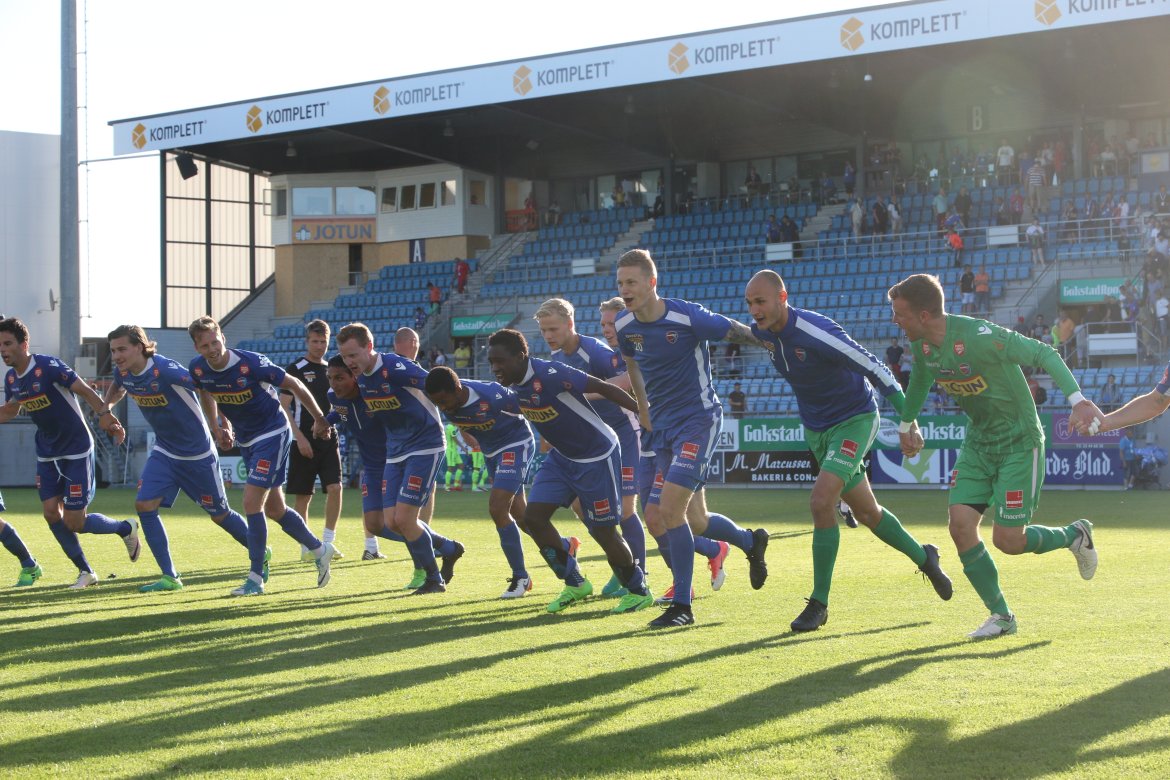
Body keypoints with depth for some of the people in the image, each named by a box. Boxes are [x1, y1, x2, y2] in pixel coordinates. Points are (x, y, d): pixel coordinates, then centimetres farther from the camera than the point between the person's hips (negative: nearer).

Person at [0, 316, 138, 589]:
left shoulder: (48, 366, -21)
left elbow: (85, 391, -22)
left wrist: (105, 415, -36)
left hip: (76, 452, -7)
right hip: (47, 454, 7)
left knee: (73, 522, -7)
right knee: (51, 513, -2)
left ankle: (127, 529, 21)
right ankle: (85, 571, 14)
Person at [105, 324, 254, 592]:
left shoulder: (165, 370, -29)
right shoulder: (123, 372, -6)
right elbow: (117, 389, 18)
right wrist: (105, 405, -2)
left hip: (197, 454, -6)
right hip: (164, 452, 6)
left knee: (219, 514, 6)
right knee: (144, 505, -11)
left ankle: (261, 553, 33)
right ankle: (169, 577, -3)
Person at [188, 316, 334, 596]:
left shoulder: (251, 363, -26)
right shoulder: (198, 369, -9)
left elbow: (294, 385, -15)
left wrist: (321, 420, -7)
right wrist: (216, 429, 10)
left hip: (272, 434, -7)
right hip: (246, 441, 7)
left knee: (251, 502, -15)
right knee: (274, 508, 11)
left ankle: (256, 578, -7)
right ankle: (320, 550, 31)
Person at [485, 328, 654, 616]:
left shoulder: (550, 374, -30)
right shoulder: (514, 385, -5)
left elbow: (604, 388, -25)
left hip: (597, 456, -8)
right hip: (561, 457, 8)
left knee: (603, 531, -3)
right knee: (533, 517, -2)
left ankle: (638, 591, 19)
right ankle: (575, 584, 15)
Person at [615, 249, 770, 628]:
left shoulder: (688, 317, -19)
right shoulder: (624, 327, -1)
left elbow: (737, 332, -7)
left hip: (699, 418, -6)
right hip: (663, 426, 6)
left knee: (669, 508, -18)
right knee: (695, 522, 9)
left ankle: (682, 605, -8)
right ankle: (751, 542, 40)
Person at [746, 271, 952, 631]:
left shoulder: (817, 332, -29)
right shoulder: (761, 331, -8)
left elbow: (874, 368, -24)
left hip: (854, 419, -7)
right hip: (816, 428, 7)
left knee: (821, 502, -22)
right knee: (866, 512, 15)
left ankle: (819, 603, -11)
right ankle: (923, 557, 41)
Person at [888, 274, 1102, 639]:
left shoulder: (978, 337, -28)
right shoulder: (921, 346, -4)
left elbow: (1043, 353, -25)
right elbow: (920, 379, 20)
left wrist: (1078, 400, -35)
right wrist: (907, 423, 33)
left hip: (1019, 442, -7)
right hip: (978, 441, 7)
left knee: (1008, 540, -9)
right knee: (960, 524, -8)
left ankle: (1075, 535, 23)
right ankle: (1000, 616, 7)